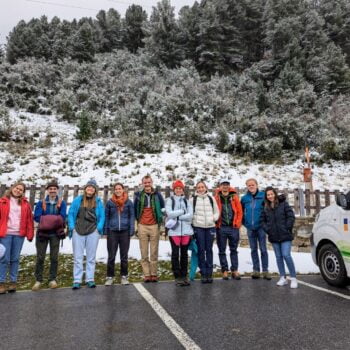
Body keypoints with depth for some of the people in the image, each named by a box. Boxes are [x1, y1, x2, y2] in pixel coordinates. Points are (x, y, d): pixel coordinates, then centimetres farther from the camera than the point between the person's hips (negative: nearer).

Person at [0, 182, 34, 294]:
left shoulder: (25, 204, 9)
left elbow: (29, 219, 6)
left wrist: (30, 234, 0)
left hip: (19, 235, 1)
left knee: (15, 259, 8)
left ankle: (13, 282, 16)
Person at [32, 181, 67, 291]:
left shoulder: (62, 203, 2)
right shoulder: (41, 203, 3)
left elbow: (62, 217, -7)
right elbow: (36, 217, -6)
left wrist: (46, 219, -17)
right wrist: (53, 220, -17)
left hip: (55, 233, 0)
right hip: (42, 233, 0)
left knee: (54, 257, 5)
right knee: (40, 257, 2)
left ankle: (52, 279, 16)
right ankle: (38, 280, 13)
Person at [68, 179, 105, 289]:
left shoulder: (98, 202, 6)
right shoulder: (78, 200, 4)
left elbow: (102, 216, 6)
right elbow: (71, 213, 5)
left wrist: (99, 228, -7)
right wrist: (72, 227, -5)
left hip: (93, 232, 1)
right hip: (78, 231, 0)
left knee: (91, 257, 7)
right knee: (78, 257, 3)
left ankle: (90, 279, 15)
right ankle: (77, 280, 9)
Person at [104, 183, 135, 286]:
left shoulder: (128, 202, 1)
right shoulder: (110, 202, 2)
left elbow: (132, 216, 2)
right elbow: (106, 216, 5)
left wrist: (131, 230, -5)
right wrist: (105, 230, -1)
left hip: (125, 231, 0)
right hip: (112, 231, 0)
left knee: (124, 255, 9)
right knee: (111, 255, 4)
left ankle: (124, 276, 21)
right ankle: (110, 277, 16)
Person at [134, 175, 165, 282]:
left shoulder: (157, 195, 4)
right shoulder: (138, 195, 6)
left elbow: (163, 208, 12)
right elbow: (135, 209, 16)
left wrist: (160, 218, 6)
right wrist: (138, 219, 12)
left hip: (154, 226, -1)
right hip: (142, 226, 1)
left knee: (154, 252, 3)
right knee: (144, 253, 2)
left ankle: (154, 274, 12)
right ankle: (146, 274, 10)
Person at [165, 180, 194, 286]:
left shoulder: (186, 201, 12)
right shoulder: (170, 200, 5)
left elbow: (190, 215, -3)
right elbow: (169, 213, -10)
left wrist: (176, 216, -9)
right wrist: (183, 211, -6)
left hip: (186, 230, 3)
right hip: (174, 231, -2)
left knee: (184, 253, 9)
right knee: (175, 253, 1)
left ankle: (184, 276, 20)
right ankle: (177, 277, 11)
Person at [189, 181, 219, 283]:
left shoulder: (211, 198, 9)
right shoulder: (193, 199, 3)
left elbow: (217, 211, 13)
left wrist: (214, 218, -4)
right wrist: (194, 220, -8)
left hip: (210, 227, 2)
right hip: (198, 227, -1)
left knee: (209, 250, 5)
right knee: (201, 250, 1)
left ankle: (209, 273, 13)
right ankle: (203, 273, 9)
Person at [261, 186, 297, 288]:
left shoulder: (283, 203, -3)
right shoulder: (265, 208, 7)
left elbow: (291, 216, -5)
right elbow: (263, 220, 12)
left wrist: (287, 228, -9)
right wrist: (267, 229, -1)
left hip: (285, 236, -4)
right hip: (274, 237, 4)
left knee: (286, 255, -12)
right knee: (278, 257, 10)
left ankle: (293, 278, 1)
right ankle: (282, 278, 19)